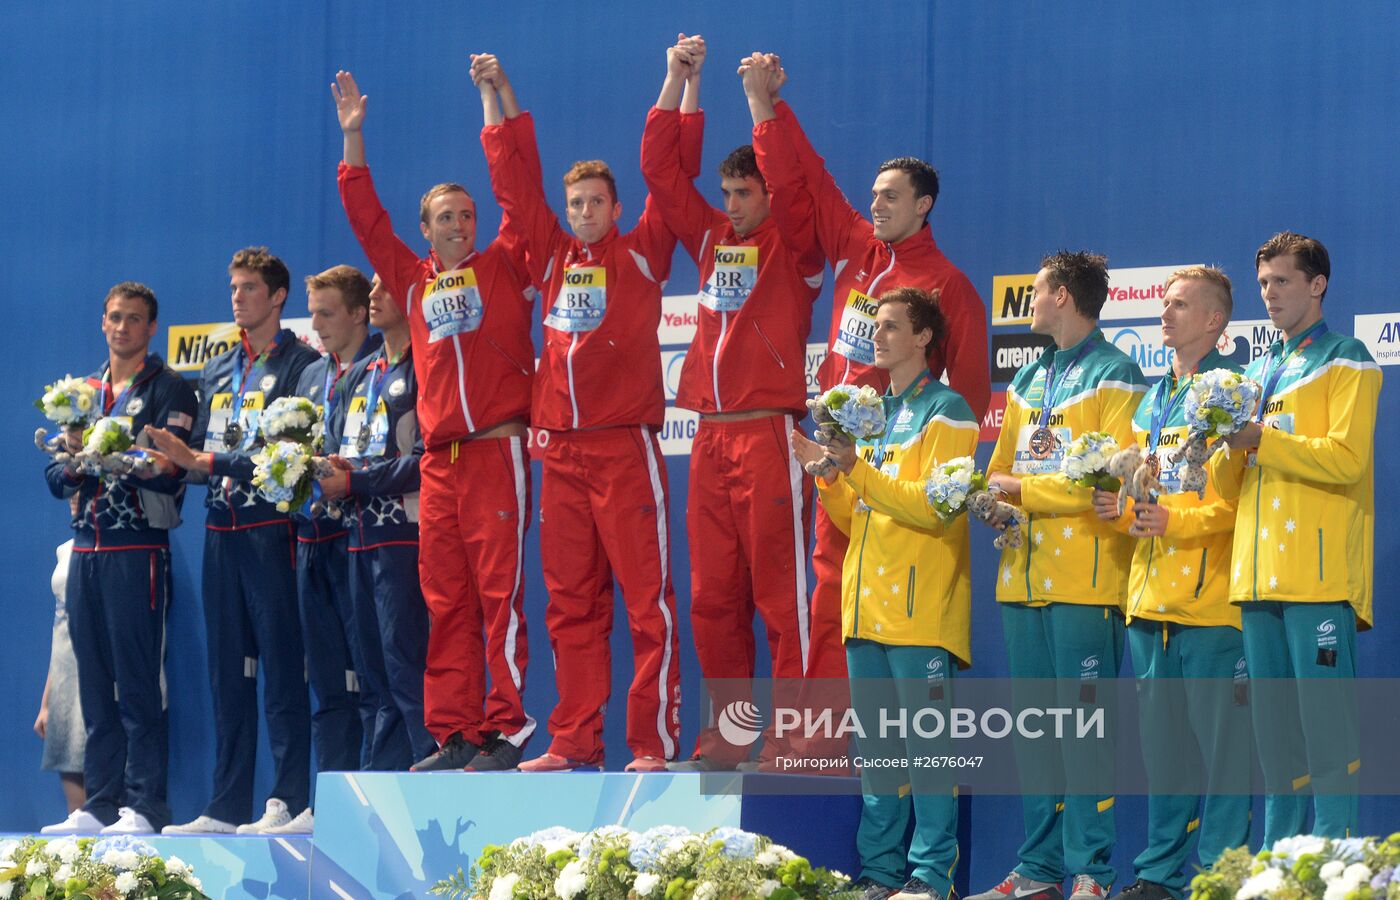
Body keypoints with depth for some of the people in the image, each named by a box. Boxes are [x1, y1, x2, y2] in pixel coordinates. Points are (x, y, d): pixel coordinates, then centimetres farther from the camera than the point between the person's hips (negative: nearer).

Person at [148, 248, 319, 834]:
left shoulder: (299, 364, -3)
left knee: (282, 666, -9)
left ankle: (289, 802, -9)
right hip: (221, 529, 7)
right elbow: (202, 451, 19)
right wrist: (181, 457, -3)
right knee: (227, 671, 7)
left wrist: (214, 463, -15)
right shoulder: (217, 372, 20)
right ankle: (226, 806, 8)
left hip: (271, 527, -7)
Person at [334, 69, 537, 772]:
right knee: (446, 602, 4)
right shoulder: (414, 281, 17)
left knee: (499, 593, -9)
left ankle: (506, 729, -10)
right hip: (438, 461, 5)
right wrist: (352, 139, 15)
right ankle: (453, 735, 6)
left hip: (497, 450, -5)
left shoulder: (504, 265, 7)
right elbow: (366, 217, 18)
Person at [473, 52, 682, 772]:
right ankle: (574, 741, 9)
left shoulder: (641, 255, 6)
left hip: (626, 447, -5)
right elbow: (515, 180, 16)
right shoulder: (553, 258, 15)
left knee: (647, 597, -6)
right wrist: (496, 97, 14)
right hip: (561, 451, 5)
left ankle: (653, 742, -8)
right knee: (570, 603, 6)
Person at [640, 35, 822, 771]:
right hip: (711, 436, 6)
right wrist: (680, 82, 9)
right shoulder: (712, 240, 16)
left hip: (769, 432, -6)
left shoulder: (792, 246, 2)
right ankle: (728, 734, 12)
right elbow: (663, 167, 14)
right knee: (713, 598, 6)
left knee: (780, 592, -7)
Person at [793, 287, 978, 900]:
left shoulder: (945, 411, -4)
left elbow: (934, 506, -15)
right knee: (875, 745, 8)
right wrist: (830, 476, 4)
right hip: (867, 607, 8)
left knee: (924, 741, -8)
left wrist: (858, 469, -20)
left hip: (920, 612, -8)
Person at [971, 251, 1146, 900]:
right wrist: (994, 497, -1)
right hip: (1025, 575, 8)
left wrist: (1024, 491, -12)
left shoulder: (1114, 376, -4)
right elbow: (1001, 468, 23)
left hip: (1085, 577, -8)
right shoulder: (1028, 381, 21)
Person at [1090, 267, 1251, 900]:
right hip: (1150, 597, 8)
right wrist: (1118, 509, 3)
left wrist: (1177, 522, -21)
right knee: (1161, 738, 10)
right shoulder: (1153, 399, 19)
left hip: (1211, 595, -8)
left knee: (1221, 737, -7)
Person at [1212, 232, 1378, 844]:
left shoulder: (1345, 361, 2)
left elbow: (1346, 458, -13)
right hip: (1259, 574, 7)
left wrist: (1260, 439, -17)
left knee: (1325, 719, -10)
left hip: (1319, 571, -7)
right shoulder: (1258, 372, 23)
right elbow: (1232, 487, 19)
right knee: (1274, 726, 7)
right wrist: (1225, 446, -3)